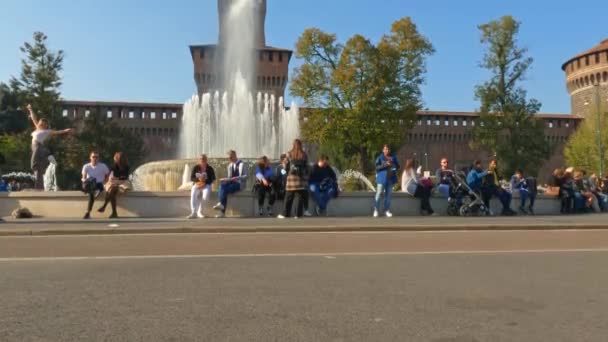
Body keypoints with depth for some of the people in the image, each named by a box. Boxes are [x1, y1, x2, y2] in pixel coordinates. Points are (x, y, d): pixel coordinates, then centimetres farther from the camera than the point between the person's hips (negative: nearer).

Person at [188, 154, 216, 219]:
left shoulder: (210, 168, 1)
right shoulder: (196, 167, 4)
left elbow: (213, 179, -2)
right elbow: (191, 178, 3)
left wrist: (204, 183, -16)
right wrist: (198, 179, -17)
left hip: (206, 185, -1)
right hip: (196, 184, 1)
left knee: (206, 195, -34)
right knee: (193, 194, -31)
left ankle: (199, 211, -20)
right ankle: (193, 212, -37)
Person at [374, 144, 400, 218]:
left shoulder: (393, 157, 8)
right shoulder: (379, 158, -1)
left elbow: (398, 166, 11)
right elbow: (377, 167, -11)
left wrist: (393, 165, -10)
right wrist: (385, 165, -21)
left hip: (390, 179, 4)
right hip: (381, 179, -3)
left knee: (388, 195, 8)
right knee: (378, 194, -6)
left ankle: (387, 210, 16)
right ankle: (376, 210, 1)